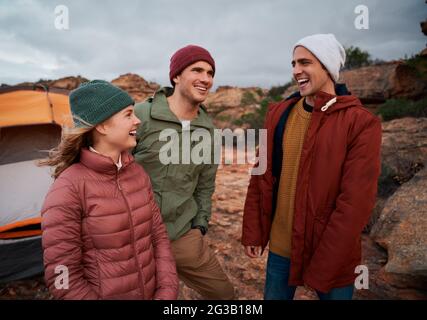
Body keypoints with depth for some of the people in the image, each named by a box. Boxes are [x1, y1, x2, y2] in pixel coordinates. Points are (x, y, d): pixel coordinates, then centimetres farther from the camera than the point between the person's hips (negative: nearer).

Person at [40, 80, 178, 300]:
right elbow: (62, 278, -19)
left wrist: (167, 291, -9)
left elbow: (158, 236, 1)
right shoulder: (68, 189, -22)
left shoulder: (137, 173, -3)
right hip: (103, 295, -5)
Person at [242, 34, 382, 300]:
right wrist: (253, 232, 2)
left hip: (332, 256, -3)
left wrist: (322, 267, -16)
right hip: (280, 246, 4)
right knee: (274, 296, 20)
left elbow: (355, 204, -17)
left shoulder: (361, 123, -14)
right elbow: (262, 178, 2)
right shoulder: (278, 114, -1)